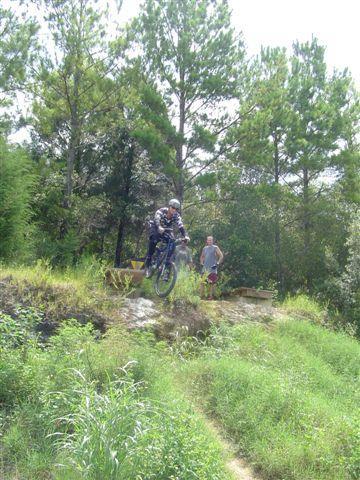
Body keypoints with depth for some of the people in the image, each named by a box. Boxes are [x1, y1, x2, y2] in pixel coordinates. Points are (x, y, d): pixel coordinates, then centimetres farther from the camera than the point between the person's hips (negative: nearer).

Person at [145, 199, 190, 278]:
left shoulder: (176, 216, -14)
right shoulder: (161, 211, -24)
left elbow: (180, 226, -26)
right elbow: (156, 220, -42)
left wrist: (185, 235, -44)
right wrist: (159, 227, -64)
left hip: (167, 232, 4)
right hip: (156, 229, -3)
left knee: (172, 244, -24)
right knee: (153, 242, -30)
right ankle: (147, 266, -25)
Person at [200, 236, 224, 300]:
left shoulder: (215, 248, 0)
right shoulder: (204, 248, 15)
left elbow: (221, 256, -4)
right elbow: (202, 256, 29)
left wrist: (217, 263, -11)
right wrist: (201, 263, 14)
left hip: (212, 268, -5)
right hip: (205, 268, 5)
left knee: (212, 282, -3)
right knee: (202, 281, 1)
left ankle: (211, 296, 1)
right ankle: (201, 295, 5)